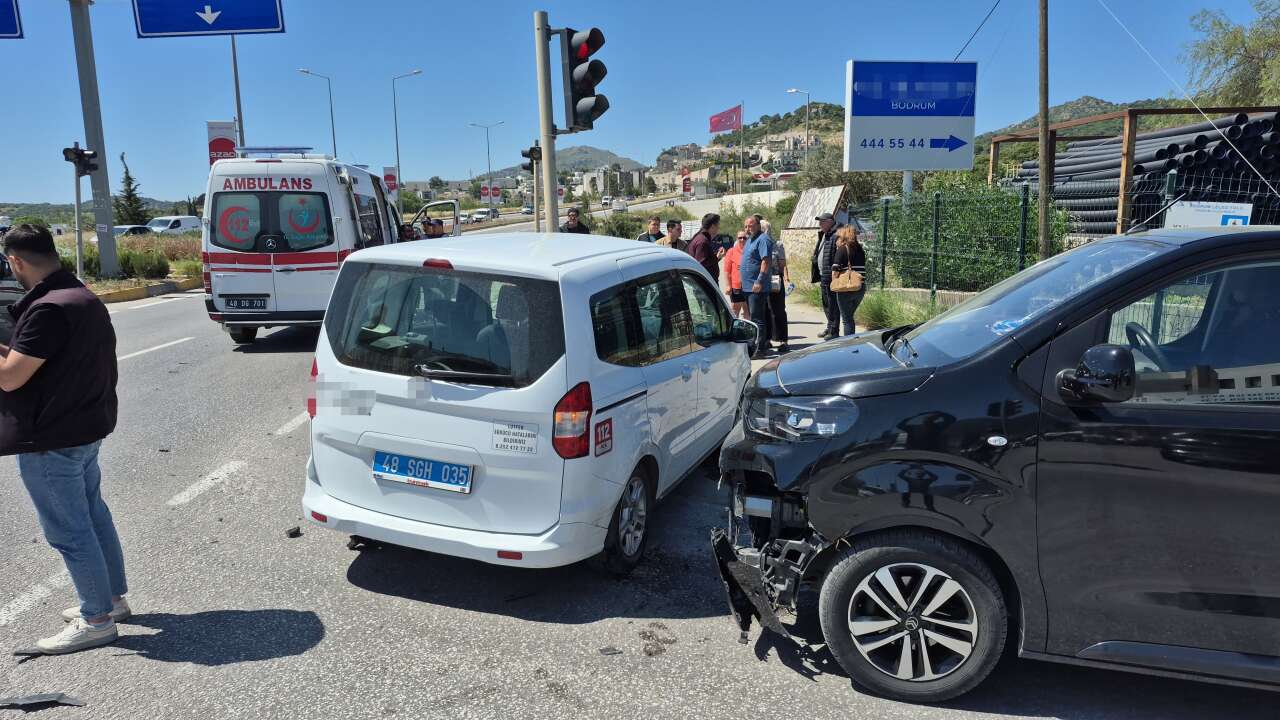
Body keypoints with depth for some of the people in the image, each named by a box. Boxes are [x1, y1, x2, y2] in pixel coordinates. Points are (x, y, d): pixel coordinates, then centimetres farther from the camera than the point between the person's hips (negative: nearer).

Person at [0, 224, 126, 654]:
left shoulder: (48, 309, -23)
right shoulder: (84, 298, 8)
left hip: (50, 440, -10)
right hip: (86, 428, 10)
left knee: (68, 531, 1)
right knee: (92, 515, 20)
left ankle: (97, 620, 10)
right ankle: (113, 597, 32)